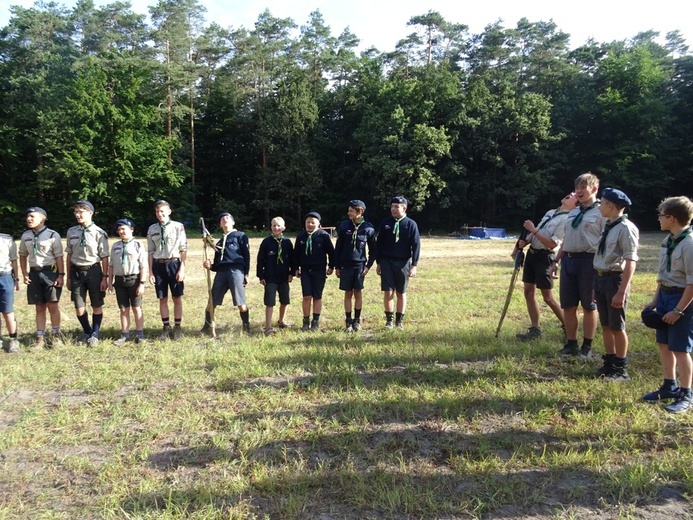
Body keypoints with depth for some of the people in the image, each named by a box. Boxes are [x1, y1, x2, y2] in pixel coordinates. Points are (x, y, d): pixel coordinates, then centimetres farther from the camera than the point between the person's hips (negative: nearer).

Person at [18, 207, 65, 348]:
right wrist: (25, 274, 7)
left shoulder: (52, 235, -5)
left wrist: (61, 275, -10)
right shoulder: (25, 236, 9)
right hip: (34, 273, 4)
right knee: (40, 307, 8)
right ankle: (40, 337, 15)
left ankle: (55, 335, 13)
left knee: (53, 306, -2)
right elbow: (23, 255, 15)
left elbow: (59, 257, -6)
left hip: (50, 272, -4)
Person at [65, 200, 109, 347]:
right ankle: (87, 332, 34)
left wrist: (105, 278, -9)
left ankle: (94, 335, 30)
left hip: (93, 270, -3)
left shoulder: (99, 233, -10)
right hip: (76, 271, 3)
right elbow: (69, 255, 8)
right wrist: (68, 277, 9)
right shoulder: (71, 232, 2)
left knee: (97, 306, 11)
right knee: (79, 308, 9)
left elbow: (104, 257, -8)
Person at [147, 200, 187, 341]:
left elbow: (183, 249, -4)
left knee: (177, 298, 6)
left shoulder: (178, 227, -4)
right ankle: (166, 327, 21)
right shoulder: (152, 229, 6)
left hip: (174, 263, -3)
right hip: (158, 265, 3)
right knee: (162, 299, 9)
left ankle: (177, 327, 17)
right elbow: (150, 252, 8)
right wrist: (150, 271, 4)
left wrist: (182, 269, -9)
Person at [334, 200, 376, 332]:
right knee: (348, 293, 5)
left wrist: (368, 266, -4)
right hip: (346, 265, 1)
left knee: (358, 292, 5)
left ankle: (357, 321, 17)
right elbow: (338, 247, 3)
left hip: (360, 265, 0)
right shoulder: (344, 226, -2)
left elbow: (373, 250, 5)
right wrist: (337, 266, 2)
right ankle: (348, 321, 13)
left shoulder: (368, 228, -3)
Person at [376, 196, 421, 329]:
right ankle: (389, 319, 12)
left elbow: (416, 245, -4)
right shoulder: (385, 223, 3)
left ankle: (400, 320, 20)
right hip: (386, 262, 1)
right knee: (388, 292, -2)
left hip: (403, 263, -1)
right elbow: (379, 243, 7)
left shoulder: (411, 224, -3)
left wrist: (414, 265, -9)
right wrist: (378, 262, 5)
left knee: (401, 293, 8)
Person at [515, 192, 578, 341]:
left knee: (548, 297, -2)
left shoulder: (566, 219, -14)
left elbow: (552, 244, -21)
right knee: (529, 292, 9)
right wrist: (525, 241, -1)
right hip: (532, 253, 8)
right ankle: (535, 329, 18)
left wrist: (533, 230, -18)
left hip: (544, 257, -8)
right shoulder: (550, 212, 14)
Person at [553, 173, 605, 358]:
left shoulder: (601, 212, -6)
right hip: (568, 259, 7)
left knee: (589, 306, 6)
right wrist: (557, 261, 16)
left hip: (588, 261, -7)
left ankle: (587, 346, 18)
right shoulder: (573, 212, 17)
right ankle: (571, 343, 24)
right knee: (568, 305, 11)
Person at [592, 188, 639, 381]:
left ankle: (620, 369, 20)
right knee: (606, 325, 17)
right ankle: (609, 363, 31)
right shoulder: (608, 226, 9)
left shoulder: (625, 228, -17)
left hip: (615, 279, -8)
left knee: (617, 327, 5)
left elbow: (630, 262, -21)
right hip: (600, 278, 8)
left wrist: (622, 291, -23)